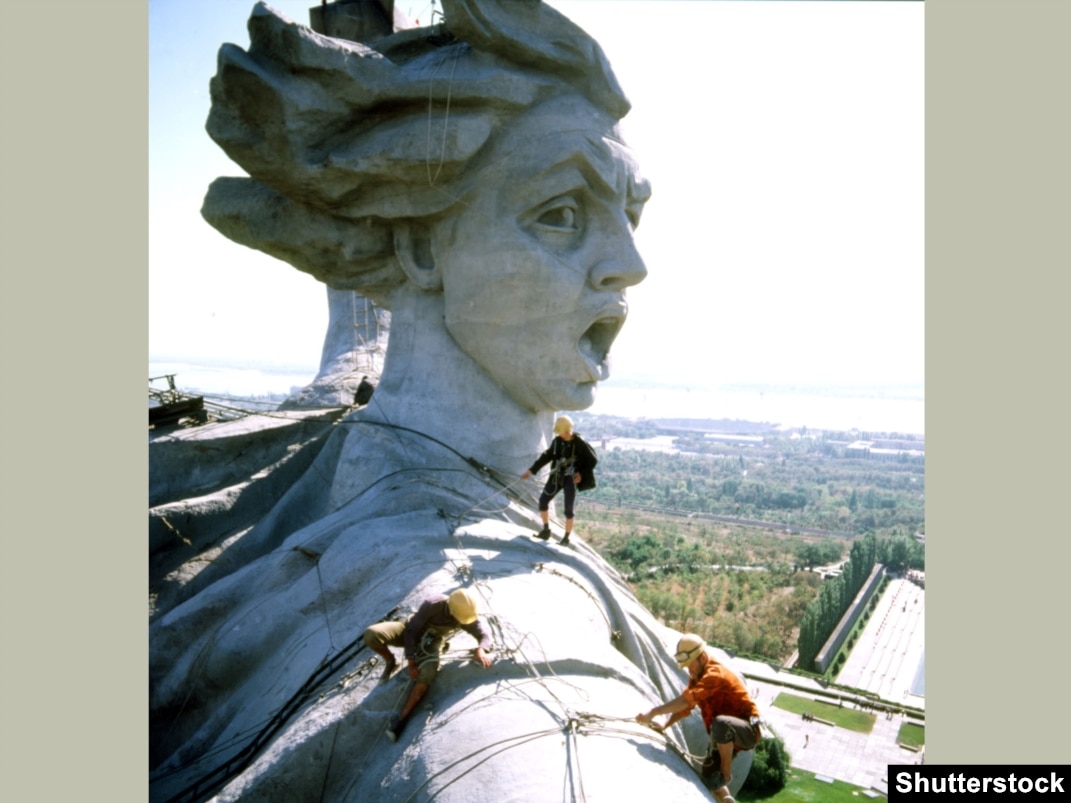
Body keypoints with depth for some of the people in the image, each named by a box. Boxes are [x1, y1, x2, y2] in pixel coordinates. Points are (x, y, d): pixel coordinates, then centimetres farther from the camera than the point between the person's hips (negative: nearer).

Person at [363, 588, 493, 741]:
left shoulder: (467, 615, -24)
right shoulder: (432, 604, -35)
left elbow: (484, 635, -15)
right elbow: (411, 631, -26)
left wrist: (481, 650, -39)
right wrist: (411, 663, -25)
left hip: (432, 641, 2)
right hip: (411, 632, -1)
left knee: (427, 676, -29)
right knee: (372, 634, -28)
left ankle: (401, 718, -21)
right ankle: (391, 662, 1)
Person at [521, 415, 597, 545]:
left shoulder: (580, 443, -15)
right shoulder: (557, 441, -2)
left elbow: (593, 460, -6)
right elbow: (547, 456, 7)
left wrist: (582, 474, -16)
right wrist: (531, 470, 4)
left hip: (572, 479, -5)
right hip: (557, 476, 5)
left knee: (568, 509, -3)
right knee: (543, 500, 1)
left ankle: (566, 538, 12)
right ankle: (546, 530, 15)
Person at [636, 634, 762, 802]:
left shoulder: (715, 673, -26)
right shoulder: (697, 677, 5)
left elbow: (686, 700, -35)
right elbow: (684, 706, 8)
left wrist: (653, 713, -35)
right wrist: (664, 725, -7)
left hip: (747, 731, -9)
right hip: (725, 734, 9)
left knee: (720, 723, -38)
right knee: (709, 775, 6)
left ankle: (726, 771, -18)